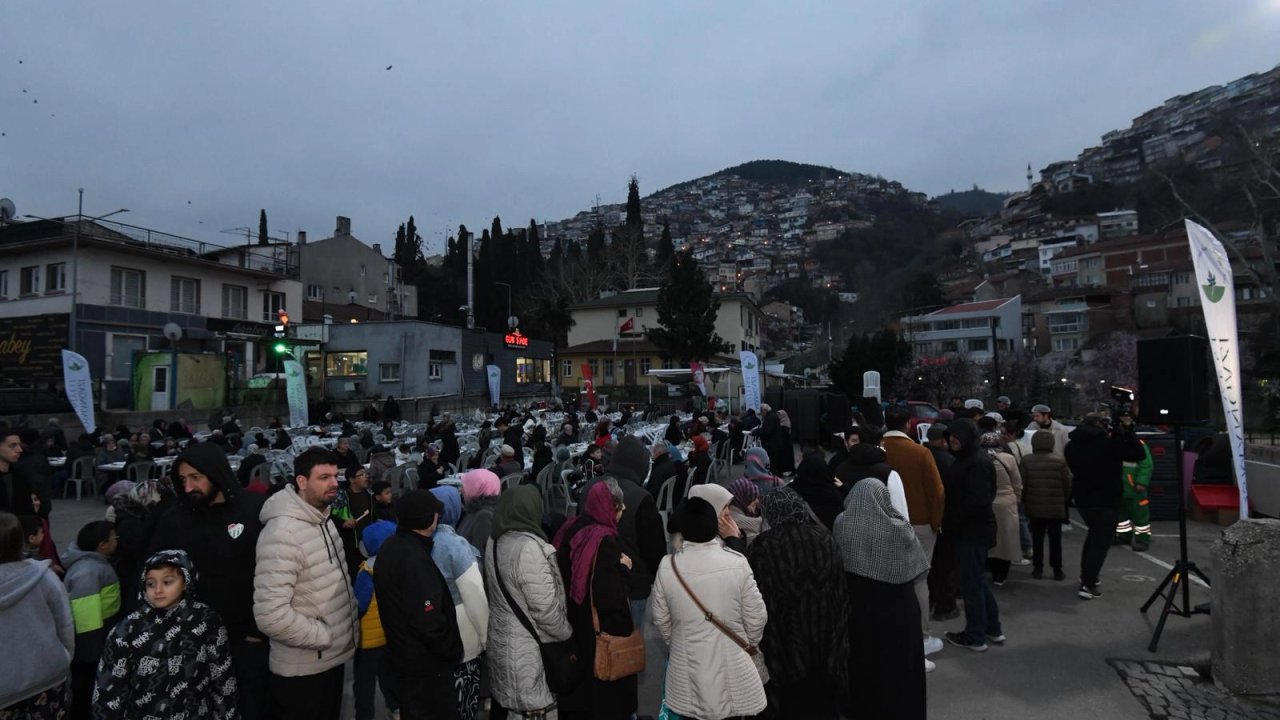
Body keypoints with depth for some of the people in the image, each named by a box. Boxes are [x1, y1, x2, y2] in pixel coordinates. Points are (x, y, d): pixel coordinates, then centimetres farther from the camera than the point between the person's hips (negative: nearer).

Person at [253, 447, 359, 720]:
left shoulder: (323, 519, 6)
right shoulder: (282, 533, -24)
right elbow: (270, 614, -30)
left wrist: (349, 622, 5)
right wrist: (325, 636, -19)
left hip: (333, 658, 8)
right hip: (302, 669, -8)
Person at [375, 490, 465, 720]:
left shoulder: (391, 547, 2)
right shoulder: (415, 559, -28)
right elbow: (429, 622, -29)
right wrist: (454, 651, -14)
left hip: (402, 655, 9)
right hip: (425, 664, -9)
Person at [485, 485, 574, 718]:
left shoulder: (493, 541, 1)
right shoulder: (530, 547, -25)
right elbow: (545, 607, -23)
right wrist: (567, 633, -7)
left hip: (501, 640, 8)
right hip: (529, 648, -8)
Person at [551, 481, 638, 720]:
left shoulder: (571, 530, -3)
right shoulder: (605, 541, -26)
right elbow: (611, 598, -29)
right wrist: (624, 568, -14)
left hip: (572, 624, 7)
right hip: (600, 631, -7)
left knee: (578, 686, 24)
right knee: (604, 692, 12)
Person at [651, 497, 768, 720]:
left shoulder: (667, 566, -12)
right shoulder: (737, 563, -18)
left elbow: (661, 620, 0)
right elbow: (757, 617, -8)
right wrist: (749, 645, 13)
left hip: (688, 672, 1)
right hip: (733, 668, -1)